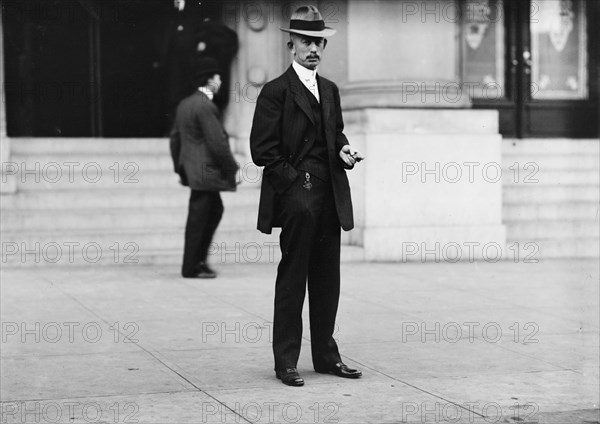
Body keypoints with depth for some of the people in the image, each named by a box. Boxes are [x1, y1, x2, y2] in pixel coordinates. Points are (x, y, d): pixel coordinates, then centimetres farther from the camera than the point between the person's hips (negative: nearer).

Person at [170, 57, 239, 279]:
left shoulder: (185, 104, 12)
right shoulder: (205, 107, -18)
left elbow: (175, 138, 18)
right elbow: (217, 142, -20)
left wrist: (179, 167, 24)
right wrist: (232, 169, -11)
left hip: (190, 168, 10)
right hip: (205, 172, -10)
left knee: (215, 210, 20)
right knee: (198, 219, -1)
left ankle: (199, 259, 23)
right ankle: (191, 268, 7)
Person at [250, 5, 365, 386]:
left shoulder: (330, 90, 16)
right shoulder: (276, 91, -5)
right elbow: (263, 150, -8)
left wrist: (344, 150, 5)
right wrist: (294, 182, -14)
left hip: (331, 197, 7)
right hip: (295, 196, -6)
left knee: (328, 279, 10)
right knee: (292, 279, -2)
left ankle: (326, 355, 19)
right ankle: (286, 361, 5)